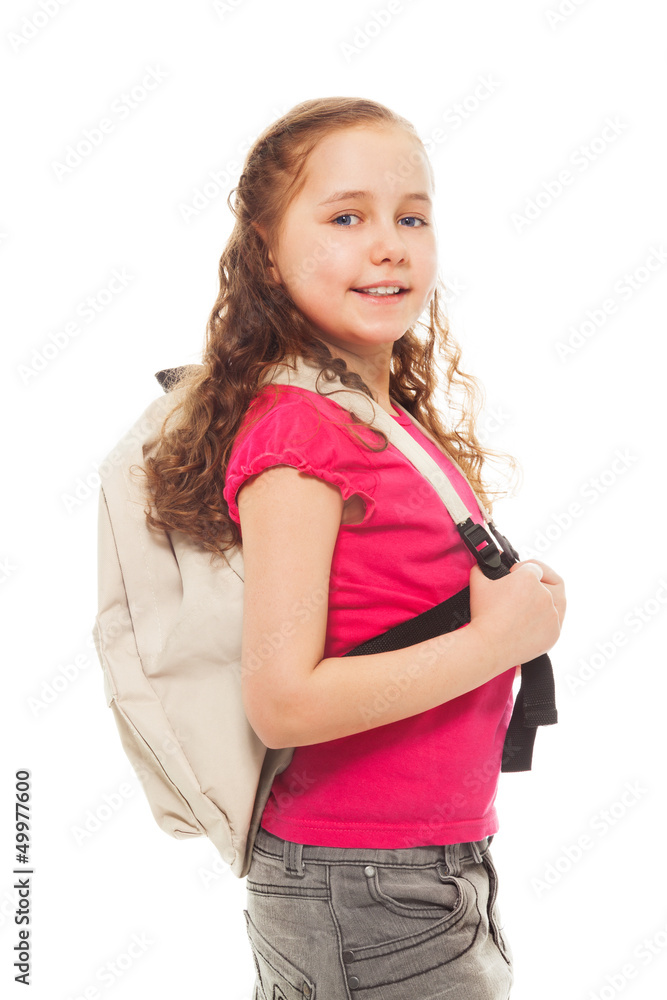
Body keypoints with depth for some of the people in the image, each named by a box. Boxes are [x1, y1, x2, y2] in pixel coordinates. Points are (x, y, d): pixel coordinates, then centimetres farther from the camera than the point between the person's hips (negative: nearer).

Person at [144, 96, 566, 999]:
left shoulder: (399, 423, 6)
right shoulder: (300, 427, -20)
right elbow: (283, 703, -25)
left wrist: (519, 593, -2)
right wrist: (498, 639, -19)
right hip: (365, 899, -8)